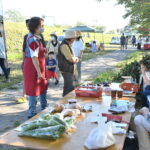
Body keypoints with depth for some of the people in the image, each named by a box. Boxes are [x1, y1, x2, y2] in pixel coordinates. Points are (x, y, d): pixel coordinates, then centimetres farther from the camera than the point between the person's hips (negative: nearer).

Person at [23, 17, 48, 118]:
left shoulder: (36, 38, 9)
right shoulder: (33, 40, -21)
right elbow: (34, 57, -24)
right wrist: (39, 72, -23)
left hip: (39, 68, 10)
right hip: (34, 68, -10)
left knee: (43, 88, 21)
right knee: (34, 91, 1)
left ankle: (44, 109, 37)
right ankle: (32, 114, 16)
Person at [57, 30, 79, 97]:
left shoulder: (68, 45, 13)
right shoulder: (64, 46, -20)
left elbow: (72, 58, 20)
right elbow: (71, 59, -23)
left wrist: (75, 59, -2)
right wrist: (76, 58, -2)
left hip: (69, 70, 10)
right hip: (66, 71, -10)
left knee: (67, 88, 19)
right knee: (71, 88, -12)